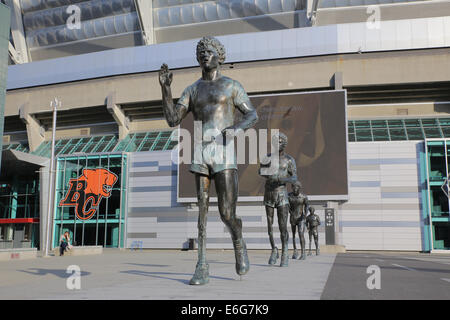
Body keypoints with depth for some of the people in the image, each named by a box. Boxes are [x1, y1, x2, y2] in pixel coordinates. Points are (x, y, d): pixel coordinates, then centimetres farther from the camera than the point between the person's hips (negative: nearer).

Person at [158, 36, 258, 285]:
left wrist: (236, 127, -15)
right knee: (202, 212, 0)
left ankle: (239, 244, 25)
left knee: (227, 215, -8)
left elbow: (252, 115, 6)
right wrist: (165, 88, 0)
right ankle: (202, 268, 4)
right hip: (199, 154, 3)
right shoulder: (192, 90, 19)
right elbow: (172, 120, 9)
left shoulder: (231, 85, 10)